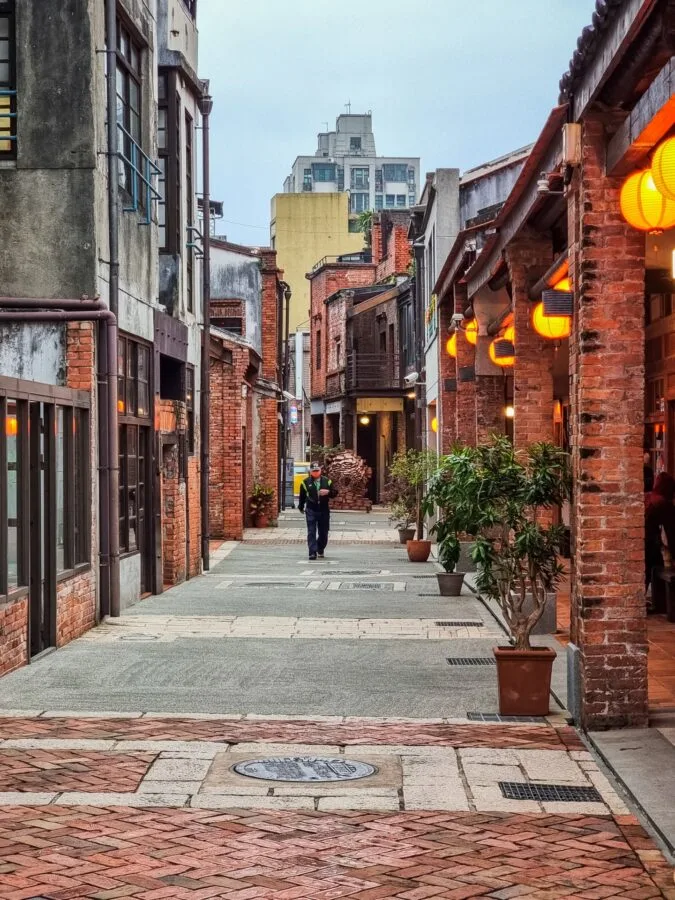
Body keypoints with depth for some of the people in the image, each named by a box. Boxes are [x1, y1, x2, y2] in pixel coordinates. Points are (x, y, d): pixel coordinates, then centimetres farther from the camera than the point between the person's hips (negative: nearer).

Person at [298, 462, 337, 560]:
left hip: (324, 510, 2)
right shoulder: (306, 482, 3)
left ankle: (320, 550, 31)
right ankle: (312, 553, -10)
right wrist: (301, 507, 16)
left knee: (323, 532, 9)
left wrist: (328, 492, -15)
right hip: (311, 510, -2)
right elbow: (302, 496, 11)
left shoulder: (327, 481, 6)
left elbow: (335, 493, 5)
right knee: (311, 532, -8)